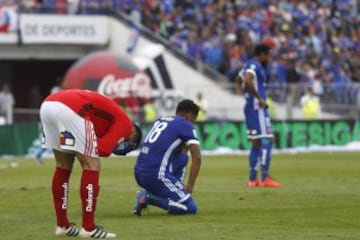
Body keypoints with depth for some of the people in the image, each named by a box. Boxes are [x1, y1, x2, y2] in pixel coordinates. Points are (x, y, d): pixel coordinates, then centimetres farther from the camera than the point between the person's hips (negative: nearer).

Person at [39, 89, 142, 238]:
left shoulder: (108, 112, 35)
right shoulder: (125, 123, 13)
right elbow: (103, 149, 0)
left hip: (47, 104, 8)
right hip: (70, 109, -8)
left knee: (63, 167, 20)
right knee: (92, 167, 2)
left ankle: (62, 225, 24)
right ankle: (89, 228, 2)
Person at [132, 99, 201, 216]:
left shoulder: (159, 120, 18)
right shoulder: (186, 125, -1)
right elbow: (197, 157, -9)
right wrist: (190, 186, -6)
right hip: (156, 176, -8)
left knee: (181, 157, 27)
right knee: (191, 208, -3)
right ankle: (148, 197, -11)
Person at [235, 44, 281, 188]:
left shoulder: (250, 65, 18)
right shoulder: (255, 66, -12)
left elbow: (238, 81, 32)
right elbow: (248, 81, -30)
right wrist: (260, 98, -25)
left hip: (250, 107, 10)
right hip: (257, 107, -10)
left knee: (256, 143, 13)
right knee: (267, 141, -11)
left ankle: (252, 179, 15)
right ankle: (265, 178, -14)